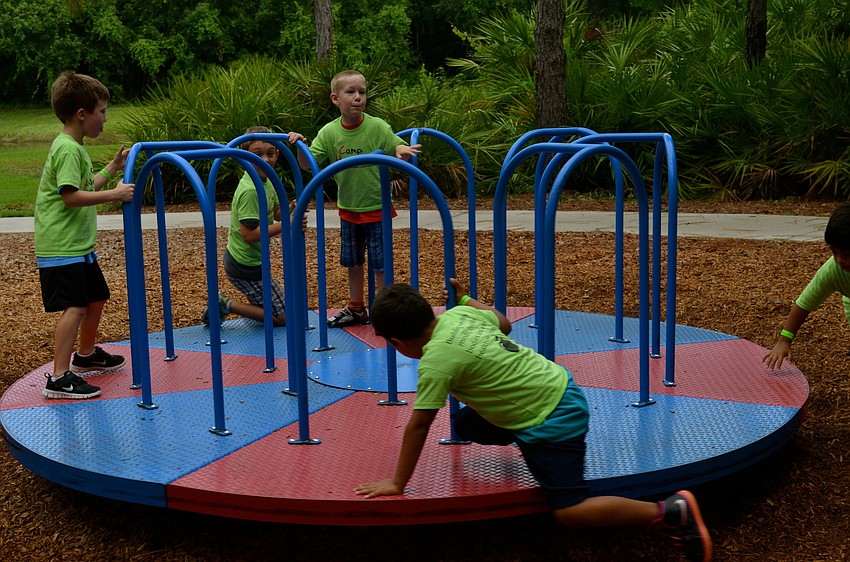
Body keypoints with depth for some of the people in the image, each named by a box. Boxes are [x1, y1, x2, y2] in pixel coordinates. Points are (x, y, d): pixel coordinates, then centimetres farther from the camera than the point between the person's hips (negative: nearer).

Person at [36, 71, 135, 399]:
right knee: (74, 307, -17)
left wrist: (112, 169, 20)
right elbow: (71, 196, -25)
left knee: (96, 298, 22)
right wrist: (115, 194, -26)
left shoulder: (76, 148, 15)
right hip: (61, 247, -11)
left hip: (79, 245, 11)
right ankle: (59, 378, -18)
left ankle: (86, 355, 43)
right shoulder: (67, 149, -17)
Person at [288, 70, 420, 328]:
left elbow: (397, 148, -12)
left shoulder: (377, 127, -14)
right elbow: (307, 164, -5)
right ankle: (356, 309, 33)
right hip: (348, 209, 4)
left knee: (380, 263, 1)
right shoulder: (329, 132, -6)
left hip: (376, 207, -4)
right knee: (353, 262, 17)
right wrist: (300, 144, -23)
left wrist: (403, 151, -35)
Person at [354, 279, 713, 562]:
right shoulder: (458, 314, 1)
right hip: (556, 385, 9)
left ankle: (671, 511, -8)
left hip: (554, 419, -9)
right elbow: (503, 322, 21)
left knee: (569, 512, -9)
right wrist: (465, 298, 35)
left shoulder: (436, 359, -22)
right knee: (465, 425, 18)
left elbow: (418, 425, -19)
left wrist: (397, 484, -10)